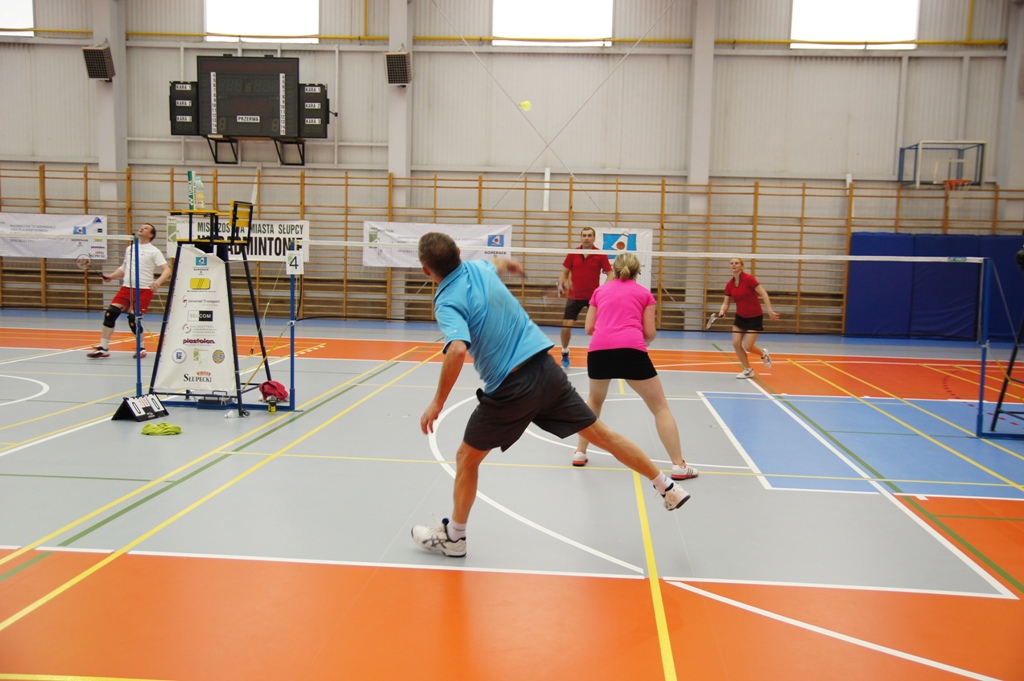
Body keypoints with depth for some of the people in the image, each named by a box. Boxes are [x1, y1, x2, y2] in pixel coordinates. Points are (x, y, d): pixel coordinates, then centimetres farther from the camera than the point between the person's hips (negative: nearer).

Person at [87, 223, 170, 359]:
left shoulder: (154, 251, -1)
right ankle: (103, 348, 2)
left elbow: (167, 270, -10)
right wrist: (111, 276, 12)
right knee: (110, 314, -7)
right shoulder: (130, 248, 17)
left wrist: (158, 281, -28)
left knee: (133, 318, -11)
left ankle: (141, 348, 12)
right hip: (126, 288, 5)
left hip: (144, 290, -5)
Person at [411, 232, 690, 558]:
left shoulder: (447, 303, -12)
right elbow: (500, 263, 33)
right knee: (600, 433, 17)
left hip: (509, 390, -6)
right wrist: (508, 262, 57)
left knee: (467, 458, 15)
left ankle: (453, 536, 29)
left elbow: (457, 351, -30)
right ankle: (667, 487, 27)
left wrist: (438, 403, -20)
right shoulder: (479, 268, 7)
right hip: (546, 369, 6)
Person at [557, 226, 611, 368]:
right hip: (574, 296, 1)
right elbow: (564, 272, 7)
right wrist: (561, 285, -12)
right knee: (566, 327, -5)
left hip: (594, 296, -1)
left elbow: (609, 274, -2)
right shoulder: (573, 254, 0)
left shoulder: (600, 255, -4)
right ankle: (565, 353, 19)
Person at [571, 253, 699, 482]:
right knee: (660, 407, 8)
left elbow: (589, 328, 22)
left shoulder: (600, 291, 23)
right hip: (631, 350, -3)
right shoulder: (644, 293, 17)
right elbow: (649, 333, 12)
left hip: (599, 349, 3)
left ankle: (580, 453, 31)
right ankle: (679, 466, 5)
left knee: (595, 401, 30)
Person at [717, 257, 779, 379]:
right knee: (736, 343, -5)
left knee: (747, 347, -9)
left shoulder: (748, 279, -18)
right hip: (740, 317, 6)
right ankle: (748, 370, 13)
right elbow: (726, 302, 3)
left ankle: (763, 354, 26)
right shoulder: (729, 285, -2)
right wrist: (722, 311, -18)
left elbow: (763, 293, -20)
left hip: (754, 317, -6)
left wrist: (770, 310, -25)